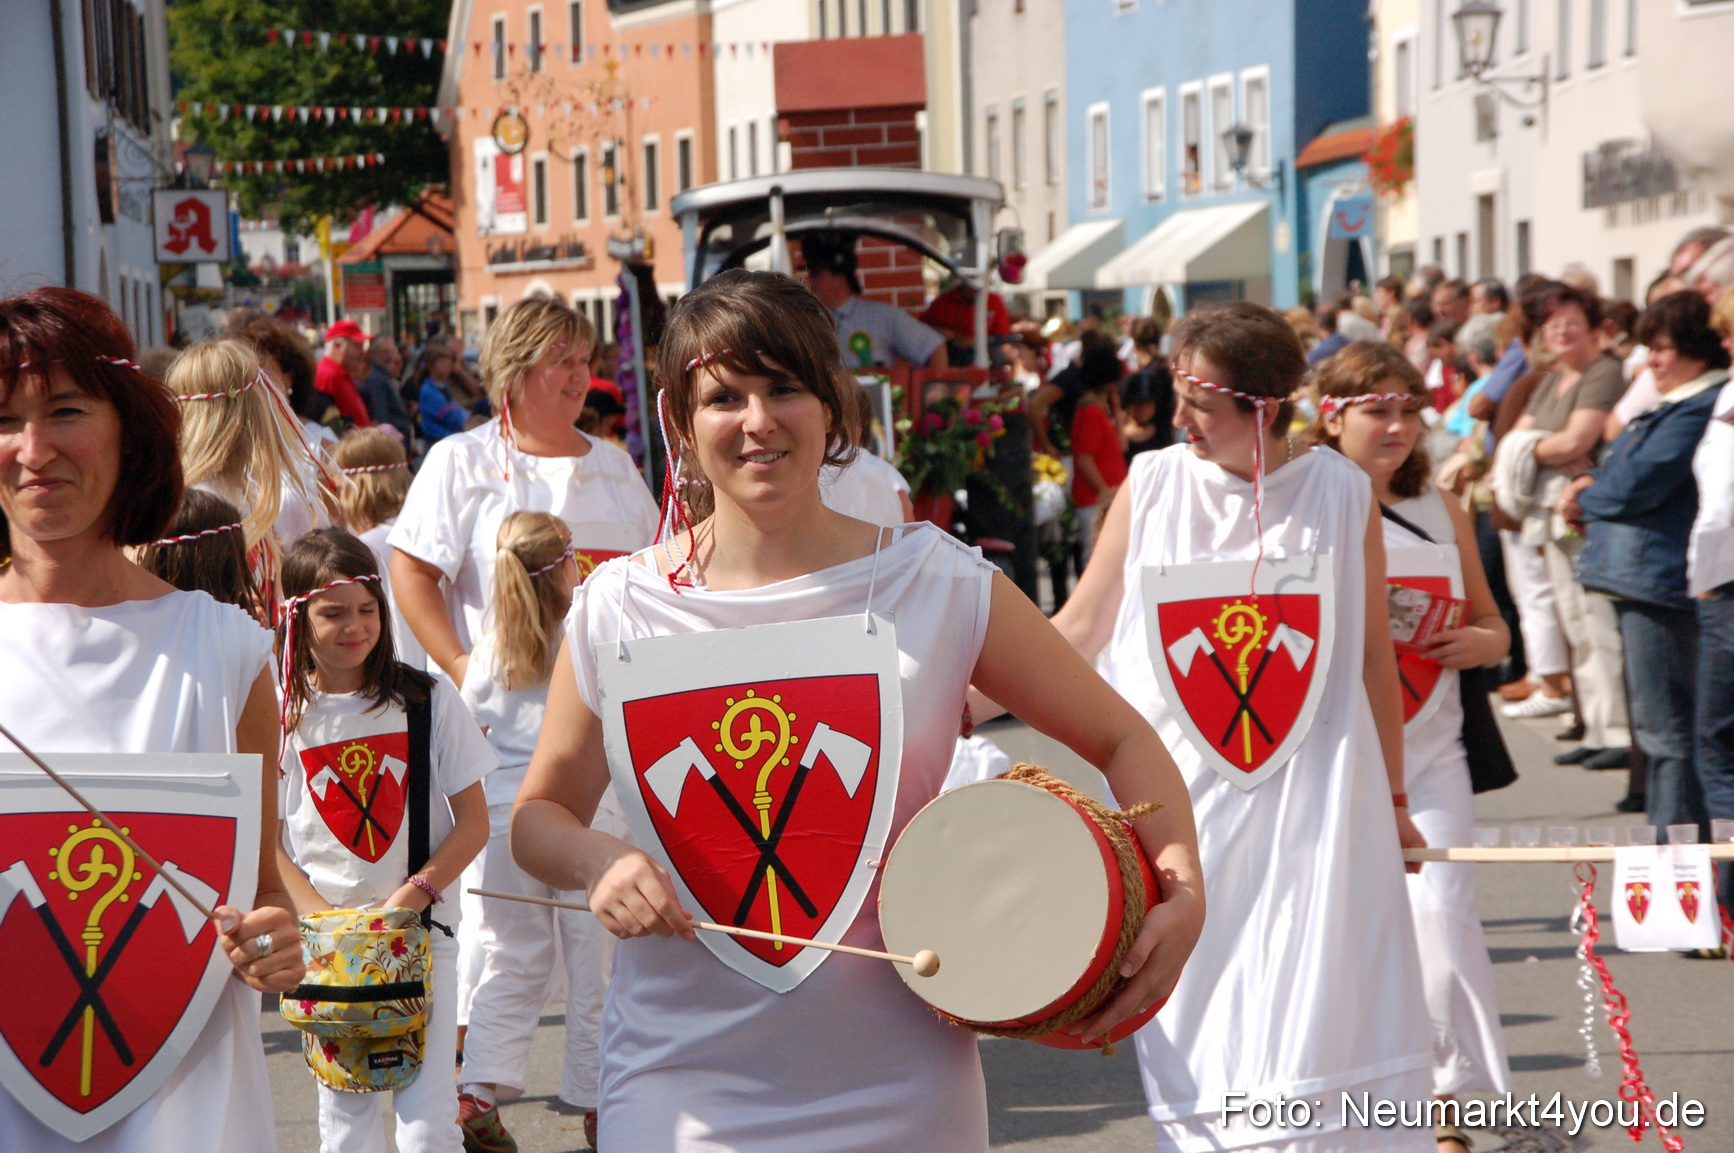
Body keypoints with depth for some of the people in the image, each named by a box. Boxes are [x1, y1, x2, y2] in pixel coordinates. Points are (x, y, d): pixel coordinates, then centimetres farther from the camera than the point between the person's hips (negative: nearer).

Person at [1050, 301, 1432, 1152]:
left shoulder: (1340, 492, 0)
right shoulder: (1152, 484, 1)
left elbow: (1373, 658, 7)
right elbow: (1078, 633, 7)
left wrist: (1392, 801, 12)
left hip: (1309, 809, -1)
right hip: (1181, 802, 1)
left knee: (1314, 1034, -4)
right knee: (1194, 1041, 2)